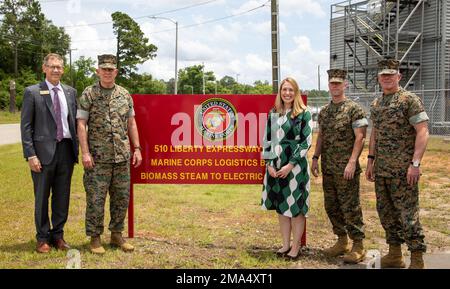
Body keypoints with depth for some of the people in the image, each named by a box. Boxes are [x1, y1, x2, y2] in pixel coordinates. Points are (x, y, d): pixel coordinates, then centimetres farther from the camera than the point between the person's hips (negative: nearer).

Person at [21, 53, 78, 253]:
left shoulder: (70, 92, 10)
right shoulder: (32, 92, -2)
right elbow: (25, 126, -4)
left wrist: (76, 149, 5)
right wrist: (30, 155, -11)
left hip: (66, 149, 4)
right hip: (44, 150, -3)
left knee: (62, 197, 10)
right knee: (42, 197, 7)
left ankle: (58, 235, 24)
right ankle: (42, 238, 20)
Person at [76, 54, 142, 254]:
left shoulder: (125, 95, 10)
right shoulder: (88, 94, -1)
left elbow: (131, 123, 13)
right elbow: (81, 124, -5)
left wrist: (137, 149, 6)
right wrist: (85, 153, -13)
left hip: (122, 157, 4)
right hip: (98, 158, -4)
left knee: (122, 197, 8)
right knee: (96, 199, 0)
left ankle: (116, 235, 22)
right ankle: (95, 238, 12)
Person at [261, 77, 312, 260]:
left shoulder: (304, 113, -4)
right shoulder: (273, 114, 9)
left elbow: (307, 142, -9)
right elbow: (267, 140, 9)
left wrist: (290, 165, -14)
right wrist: (269, 164, -2)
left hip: (295, 166, -5)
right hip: (276, 165, 5)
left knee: (295, 206, 1)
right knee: (281, 206, 10)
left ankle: (296, 246, 12)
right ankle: (286, 244, 21)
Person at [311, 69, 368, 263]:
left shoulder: (354, 109, -7)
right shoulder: (323, 112, 13)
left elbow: (360, 137, -12)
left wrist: (352, 162, -19)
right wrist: (315, 157, 10)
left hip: (346, 169, -7)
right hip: (327, 168, 7)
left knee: (350, 207, -4)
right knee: (331, 206, 12)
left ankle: (358, 246, 7)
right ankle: (342, 241, 26)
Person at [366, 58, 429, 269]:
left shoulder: (409, 100, -8)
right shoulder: (376, 104, 13)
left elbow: (422, 132, -14)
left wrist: (415, 163, -20)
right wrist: (371, 159, 15)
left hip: (403, 170, -7)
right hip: (381, 170, 7)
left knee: (408, 214, -4)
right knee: (385, 212, 13)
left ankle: (417, 260, 7)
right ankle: (394, 255, 27)